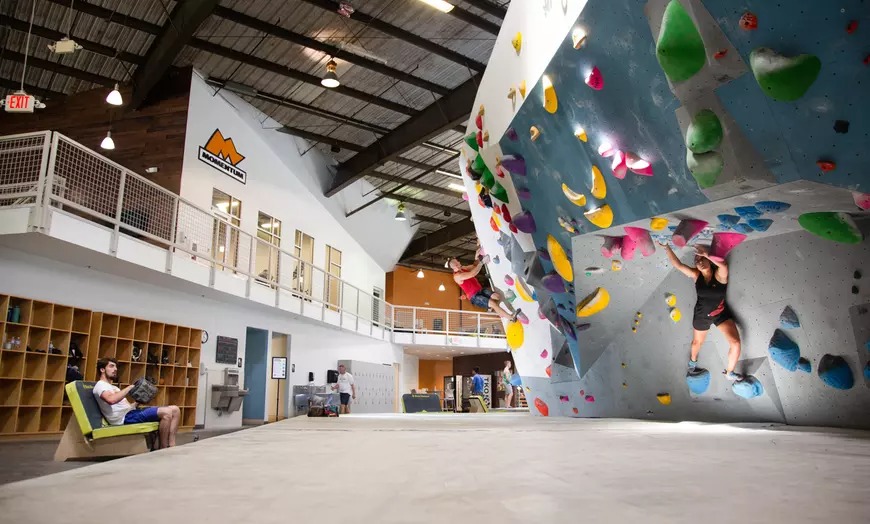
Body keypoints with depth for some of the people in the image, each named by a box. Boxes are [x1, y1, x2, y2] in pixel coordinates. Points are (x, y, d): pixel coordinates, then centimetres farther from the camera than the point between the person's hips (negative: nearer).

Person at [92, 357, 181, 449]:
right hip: (125, 417, -9)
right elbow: (111, 400, -23)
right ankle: (163, 450, -18)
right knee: (166, 412, -28)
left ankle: (171, 447, -14)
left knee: (175, 410, -4)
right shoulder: (100, 385, 1)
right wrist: (130, 387, -14)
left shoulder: (113, 387, 32)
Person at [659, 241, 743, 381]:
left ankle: (729, 373, 14)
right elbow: (677, 264, -29)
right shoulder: (696, 275, -16)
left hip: (721, 314, -2)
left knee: (735, 343, -11)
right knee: (698, 342, 24)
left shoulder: (719, 275, -23)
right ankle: (693, 360, 58)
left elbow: (723, 264, -48)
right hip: (701, 315, 2)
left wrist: (706, 254, -56)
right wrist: (667, 247, -37)